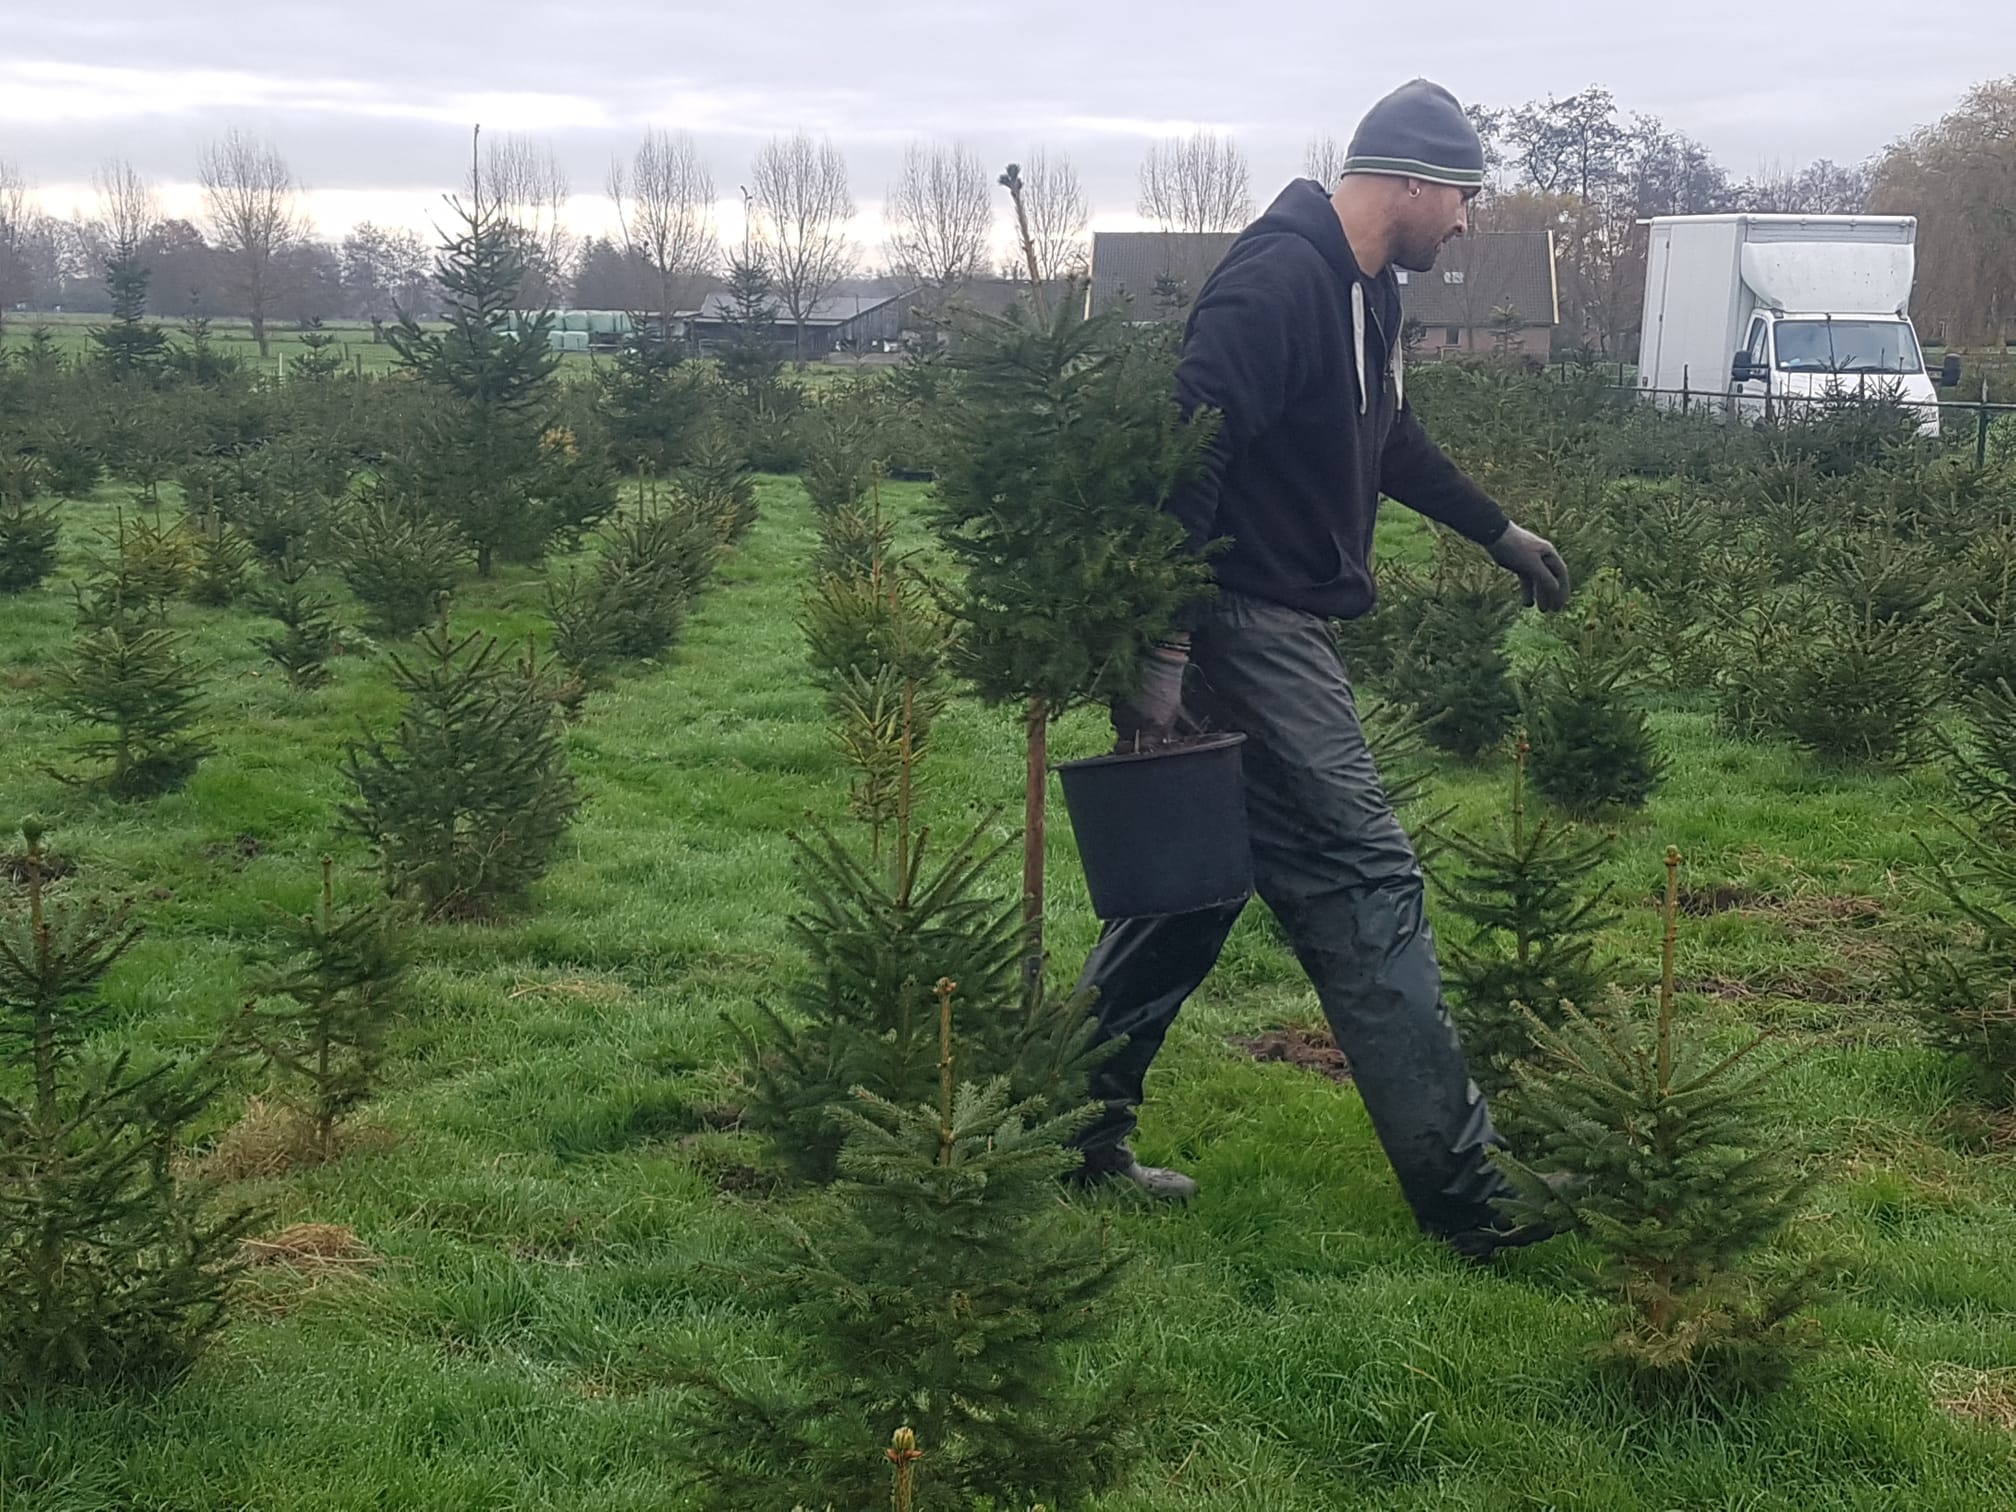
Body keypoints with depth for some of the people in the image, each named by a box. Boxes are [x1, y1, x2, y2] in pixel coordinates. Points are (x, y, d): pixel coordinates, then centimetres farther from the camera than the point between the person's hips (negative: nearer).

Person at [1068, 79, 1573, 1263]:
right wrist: (1161, 654, -27)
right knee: (1367, 887, -7)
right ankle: (1460, 1186, 0)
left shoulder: (1367, 294, 14)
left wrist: (1499, 531, 40)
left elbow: (1392, 442, 32)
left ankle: (1080, 1131, 24)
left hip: (1283, 629, 11)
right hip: (1246, 624, -11)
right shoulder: (1279, 279, -18)